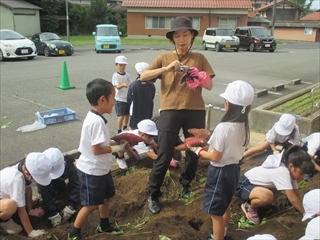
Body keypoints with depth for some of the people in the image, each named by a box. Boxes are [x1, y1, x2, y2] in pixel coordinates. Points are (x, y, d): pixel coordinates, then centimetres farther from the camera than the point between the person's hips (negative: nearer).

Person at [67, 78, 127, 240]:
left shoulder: (95, 117, 3)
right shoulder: (97, 121, -29)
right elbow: (96, 149, -28)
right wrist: (116, 148, -17)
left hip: (101, 168, 10)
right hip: (92, 171, -10)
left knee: (105, 197, 24)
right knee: (91, 205, 6)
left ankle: (104, 226, 44)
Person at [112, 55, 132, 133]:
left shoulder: (127, 75, 5)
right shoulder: (115, 75, -11)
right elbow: (117, 87, -21)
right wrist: (123, 85, -40)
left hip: (128, 98, 6)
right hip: (120, 99, -6)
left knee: (127, 114, 15)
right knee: (121, 116, -6)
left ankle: (125, 129, 35)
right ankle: (119, 132, 4)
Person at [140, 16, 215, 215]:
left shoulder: (199, 58, 9)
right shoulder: (164, 58, 7)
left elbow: (210, 86, 4)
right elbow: (143, 76, -5)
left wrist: (198, 77, -16)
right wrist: (166, 69, -17)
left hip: (195, 110, 2)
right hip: (170, 110, -2)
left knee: (195, 152, 12)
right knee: (164, 155, -3)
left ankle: (185, 183, 39)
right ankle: (153, 195, 13)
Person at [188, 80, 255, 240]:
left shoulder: (222, 128, -27)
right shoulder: (243, 126, -3)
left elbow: (215, 157, -22)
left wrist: (197, 150, -8)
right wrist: (211, 141, 10)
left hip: (220, 172, -9)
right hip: (233, 168, 9)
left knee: (216, 213, 6)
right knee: (225, 206, 28)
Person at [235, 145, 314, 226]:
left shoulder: (289, 171, -3)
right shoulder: (282, 172, -29)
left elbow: (297, 194, 2)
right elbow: (292, 198, -27)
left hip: (255, 182, 10)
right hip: (243, 185, -10)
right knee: (267, 196, -35)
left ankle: (254, 200, 17)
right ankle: (249, 206, -5)